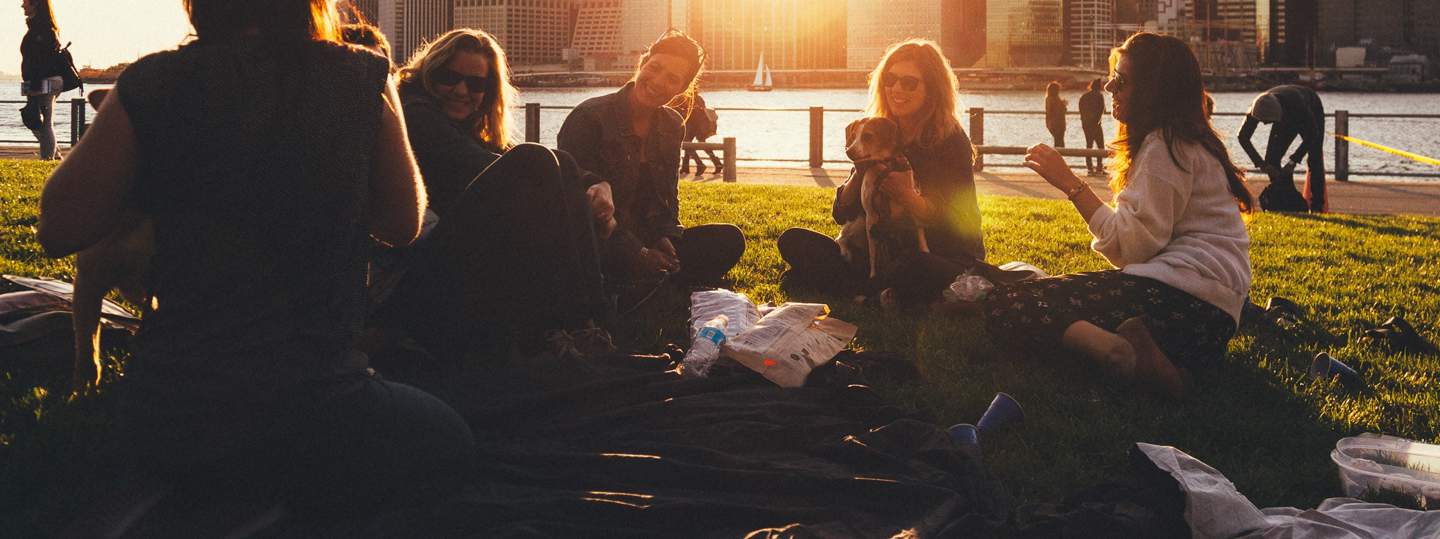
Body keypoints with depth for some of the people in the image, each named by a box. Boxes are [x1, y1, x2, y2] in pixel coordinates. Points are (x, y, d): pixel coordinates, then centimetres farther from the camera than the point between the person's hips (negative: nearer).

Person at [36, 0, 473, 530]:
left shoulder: (153, 84, -5)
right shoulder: (364, 79, -5)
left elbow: (58, 229, 4)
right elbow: (403, 224, 9)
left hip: (163, 423, 5)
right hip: (313, 420, -4)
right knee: (448, 437, 24)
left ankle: (158, 499, 6)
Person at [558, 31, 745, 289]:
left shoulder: (672, 127, 9)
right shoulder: (589, 119, -12)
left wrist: (666, 238, -8)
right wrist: (635, 253, -21)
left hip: (648, 242, 7)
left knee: (729, 239, -10)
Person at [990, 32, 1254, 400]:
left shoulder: (1165, 146, -5)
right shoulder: (1185, 141, 25)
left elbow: (1131, 246, -13)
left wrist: (1069, 183, -8)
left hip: (1181, 297, -10)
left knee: (1004, 304, -16)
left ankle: (1124, 352, -40)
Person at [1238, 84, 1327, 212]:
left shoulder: (1295, 101, -45)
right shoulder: (1258, 108, -34)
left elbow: (1312, 134, -36)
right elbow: (1243, 137, -24)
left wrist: (1293, 161, -39)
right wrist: (1261, 164, -31)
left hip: (1312, 113, -4)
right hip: (1287, 118, 4)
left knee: (1314, 160, -16)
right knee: (1271, 159, -9)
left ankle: (1318, 207, -14)